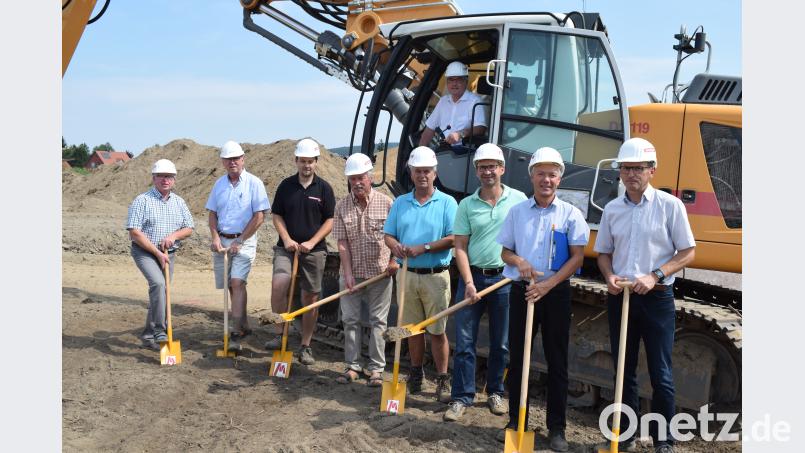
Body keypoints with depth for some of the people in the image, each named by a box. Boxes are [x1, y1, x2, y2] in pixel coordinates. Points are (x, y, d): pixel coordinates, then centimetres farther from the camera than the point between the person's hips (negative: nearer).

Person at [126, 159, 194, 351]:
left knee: (160, 293, 8)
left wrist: (174, 236, -10)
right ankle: (159, 332, -26)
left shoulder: (178, 202, 9)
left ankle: (148, 337, 22)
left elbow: (189, 228, 12)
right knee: (158, 283, -28)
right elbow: (134, 232, -13)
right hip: (145, 252, -5)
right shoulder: (142, 201, -8)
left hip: (168, 254, 6)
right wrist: (157, 252, -16)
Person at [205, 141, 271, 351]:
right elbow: (212, 214, 14)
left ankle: (237, 332, -15)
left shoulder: (254, 183, -6)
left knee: (237, 282, -16)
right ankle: (244, 325, 24)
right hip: (222, 240, 6)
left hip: (244, 240, -5)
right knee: (230, 286, 10)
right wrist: (215, 237, -3)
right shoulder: (219, 184, 11)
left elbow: (259, 216, -10)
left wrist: (239, 242, -12)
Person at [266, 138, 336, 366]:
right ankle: (279, 334, -9)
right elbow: (277, 216, 7)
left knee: (310, 298, 4)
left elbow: (330, 221, 1)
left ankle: (306, 346, 16)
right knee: (278, 285, -23)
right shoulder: (286, 186, 5)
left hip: (314, 250, 0)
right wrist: (287, 239, -8)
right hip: (287, 247, 1)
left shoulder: (324, 188, 1)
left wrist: (312, 242, -11)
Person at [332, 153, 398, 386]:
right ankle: (352, 365, 20)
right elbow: (342, 242, -3)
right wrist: (348, 273, -10)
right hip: (352, 273, 2)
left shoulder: (386, 203, -5)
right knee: (350, 320, 8)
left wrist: (394, 260, -8)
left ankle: (376, 368, 14)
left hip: (380, 273, -2)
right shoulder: (342, 206, 0)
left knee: (378, 322, 5)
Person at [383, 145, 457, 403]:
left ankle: (443, 380, 10)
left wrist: (423, 248, -18)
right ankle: (416, 373, 27)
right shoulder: (400, 203, 11)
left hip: (436, 276, -4)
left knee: (437, 331, 0)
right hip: (408, 274, 4)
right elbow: (388, 235, 10)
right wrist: (396, 246, -13)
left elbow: (453, 238, -10)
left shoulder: (447, 203, -2)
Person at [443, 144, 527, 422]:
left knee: (501, 343, 11)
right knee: (464, 342, 1)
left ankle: (495, 392, 27)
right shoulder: (467, 205, 2)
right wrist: (469, 283, -9)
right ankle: (462, 398, 9)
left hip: (505, 278, 0)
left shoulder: (518, 200, 1)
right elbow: (460, 247, 0)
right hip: (472, 276, 0)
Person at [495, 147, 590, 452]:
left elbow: (577, 257, -5)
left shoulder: (570, 213, -1)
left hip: (556, 292, -2)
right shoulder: (517, 212, 7)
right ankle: (516, 421, 20)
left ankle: (556, 428, 13)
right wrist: (518, 261, -12)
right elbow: (505, 251, 12)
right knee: (517, 357, 7)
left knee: (557, 361, 4)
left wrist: (548, 284, -15)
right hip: (521, 290, 2)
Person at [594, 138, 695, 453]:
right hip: (620, 297, 4)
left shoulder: (670, 205, -5)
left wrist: (654, 276, -17)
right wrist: (610, 277, -6)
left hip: (656, 297, -4)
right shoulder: (612, 209, 6)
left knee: (661, 374, 1)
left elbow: (687, 253, -4)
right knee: (623, 369, 12)